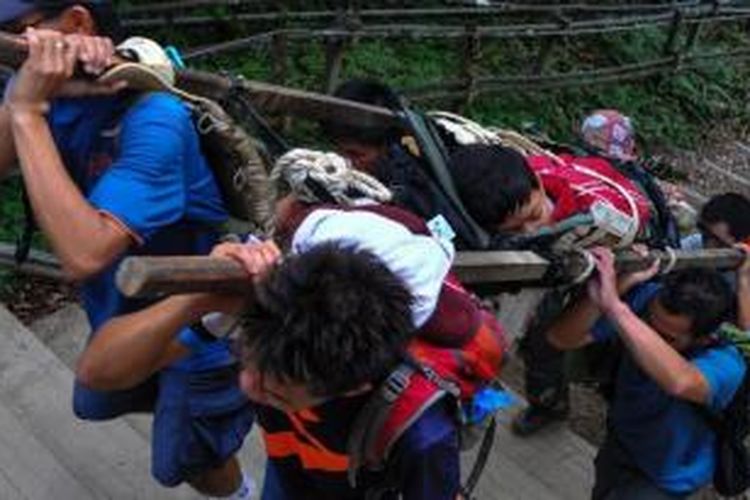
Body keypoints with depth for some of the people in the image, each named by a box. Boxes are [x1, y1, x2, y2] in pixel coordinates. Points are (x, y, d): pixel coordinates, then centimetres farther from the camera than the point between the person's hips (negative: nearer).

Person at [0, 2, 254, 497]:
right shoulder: (45, 81, -11)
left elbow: (85, 253, -44)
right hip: (125, 306, 8)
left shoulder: (152, 119, -35)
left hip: (200, 323, -7)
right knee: (94, 402, 30)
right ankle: (207, 411, 52)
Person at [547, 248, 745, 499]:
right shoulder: (647, 297, -26)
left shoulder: (725, 363, -38)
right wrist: (618, 286, -45)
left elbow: (680, 382, -62)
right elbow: (561, 338, -30)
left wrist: (614, 306, -67)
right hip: (619, 440, 5)